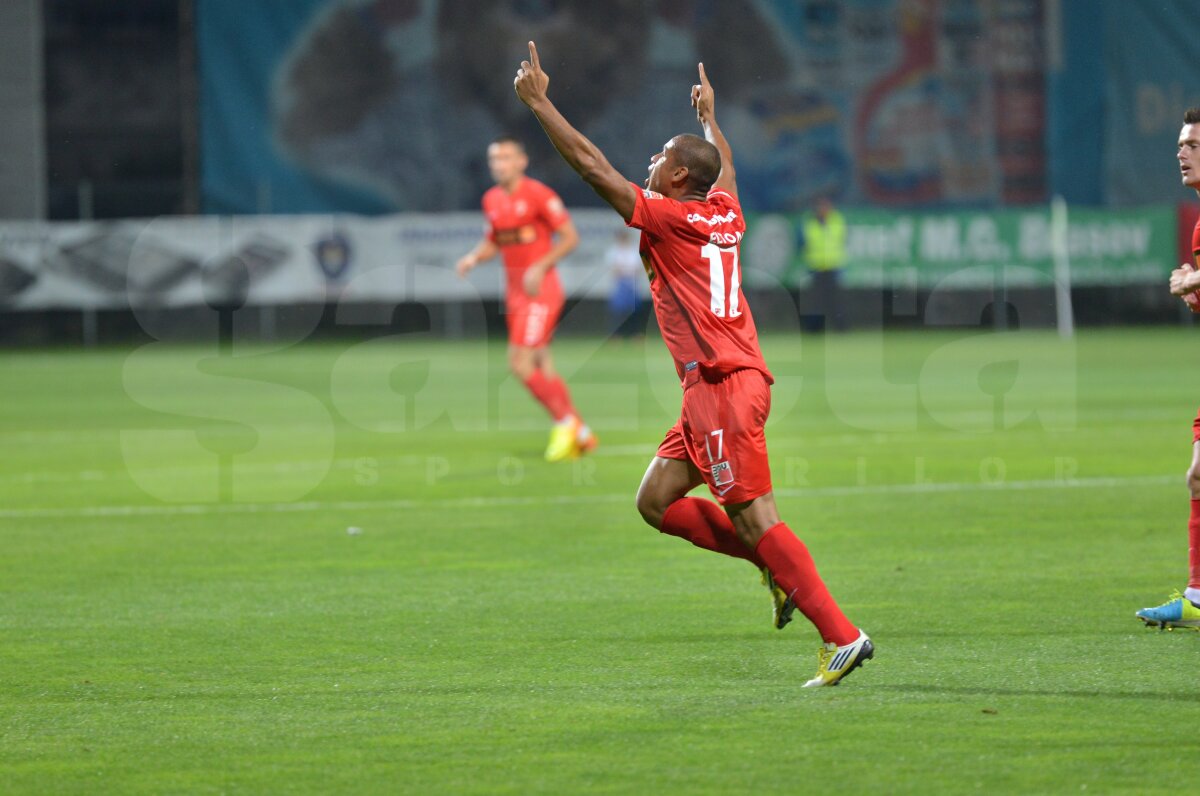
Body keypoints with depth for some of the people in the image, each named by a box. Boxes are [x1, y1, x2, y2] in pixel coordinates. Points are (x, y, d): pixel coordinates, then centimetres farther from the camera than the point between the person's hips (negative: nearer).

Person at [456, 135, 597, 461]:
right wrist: (473, 258, -1)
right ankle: (580, 434, 17)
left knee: (520, 363, -16)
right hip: (515, 293, 7)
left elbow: (570, 237, -10)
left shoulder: (538, 195, -12)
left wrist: (540, 267, -19)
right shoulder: (491, 200, 9)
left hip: (540, 289, -7)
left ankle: (565, 423, -3)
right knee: (541, 367, 8)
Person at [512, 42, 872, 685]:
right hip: (715, 388, 9)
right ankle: (777, 566, 9)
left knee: (753, 517, -11)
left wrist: (539, 103, 0)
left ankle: (841, 637, -14)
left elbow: (592, 166, -7)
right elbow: (724, 167, 39)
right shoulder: (726, 215, 14)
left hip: (723, 387, -9)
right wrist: (709, 117, 55)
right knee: (656, 500, 12)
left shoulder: (668, 217, -8)